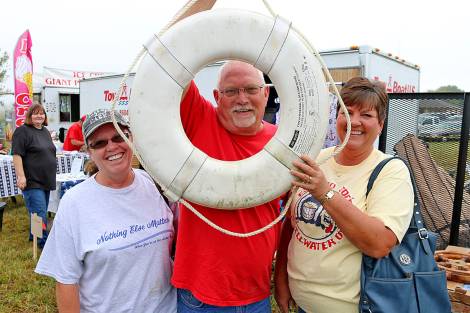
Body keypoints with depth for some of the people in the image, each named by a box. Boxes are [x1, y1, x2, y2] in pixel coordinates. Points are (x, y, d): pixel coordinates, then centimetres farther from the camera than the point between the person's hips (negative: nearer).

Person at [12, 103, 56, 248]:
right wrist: (21, 176, -23)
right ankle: (43, 241, -1)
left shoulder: (45, 131, 15)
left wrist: (52, 176, 22)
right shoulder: (22, 131, -8)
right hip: (32, 181, -8)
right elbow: (17, 155, -16)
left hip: (46, 180, 8)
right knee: (39, 213, -9)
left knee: (41, 211, 16)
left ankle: (34, 236, 31)